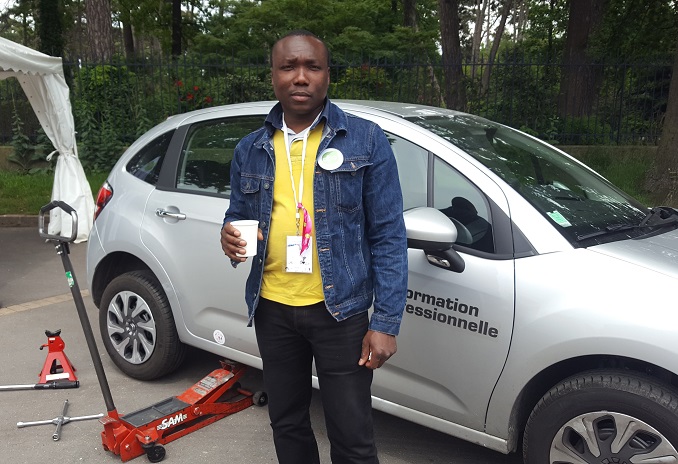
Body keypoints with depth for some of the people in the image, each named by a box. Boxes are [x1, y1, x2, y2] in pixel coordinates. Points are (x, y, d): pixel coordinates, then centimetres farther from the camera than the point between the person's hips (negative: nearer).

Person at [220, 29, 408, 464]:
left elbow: (388, 236, -7)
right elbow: (237, 216, 16)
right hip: (272, 310, 4)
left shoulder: (365, 141, -6)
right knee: (287, 424, 21)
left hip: (339, 310, -3)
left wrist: (386, 322, -12)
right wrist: (231, 237, -10)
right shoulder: (250, 150, 5)